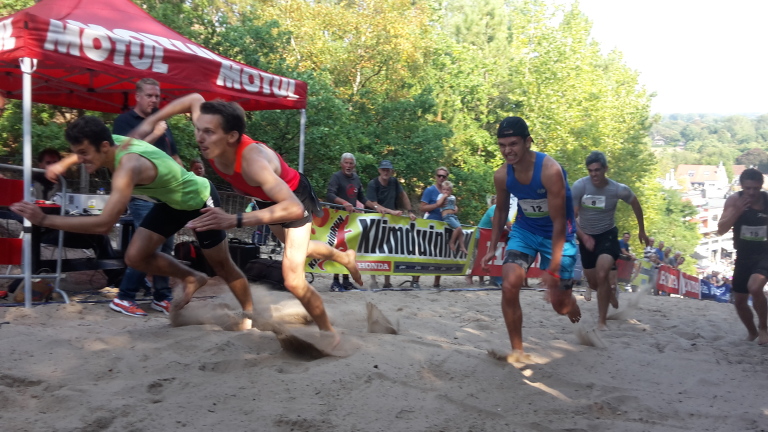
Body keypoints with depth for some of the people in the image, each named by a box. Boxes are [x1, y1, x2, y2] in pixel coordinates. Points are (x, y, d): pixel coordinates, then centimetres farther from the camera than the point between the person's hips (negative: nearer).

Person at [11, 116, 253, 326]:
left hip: (200, 200, -8)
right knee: (135, 257, -3)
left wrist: (44, 220, -46)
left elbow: (104, 224, -50)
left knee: (222, 266, 7)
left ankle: (250, 313, 30)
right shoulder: (113, 142, -17)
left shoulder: (129, 166, -42)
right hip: (170, 202, 8)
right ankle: (191, 279, 20)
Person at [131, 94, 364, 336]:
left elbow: (294, 208, -59)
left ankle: (328, 332, 10)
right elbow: (194, 99, -7)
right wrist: (152, 121, -16)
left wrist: (235, 221, -66)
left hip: (294, 198, -7)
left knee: (293, 281, -15)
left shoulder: (253, 161, -47)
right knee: (297, 249, 31)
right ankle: (345, 257, 60)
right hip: (267, 198, 8)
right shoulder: (212, 140, -29)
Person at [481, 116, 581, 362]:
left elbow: (559, 223, -26)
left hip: (558, 235, -4)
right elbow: (501, 210, 8)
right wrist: (493, 248, 5)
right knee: (509, 286, -17)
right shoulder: (501, 176, -13)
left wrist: (553, 268, -27)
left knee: (560, 304, 2)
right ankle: (517, 350, 0)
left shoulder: (550, 171, -29)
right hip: (524, 230, 4)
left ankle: (577, 318, 41)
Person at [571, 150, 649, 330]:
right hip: (586, 237, 2)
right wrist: (583, 237, -28)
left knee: (602, 276, -23)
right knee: (593, 282, 14)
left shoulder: (618, 189, -17)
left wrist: (641, 231, 11)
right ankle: (610, 291, 49)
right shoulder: (579, 186, -19)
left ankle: (602, 321, -13)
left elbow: (635, 204, 4)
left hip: (607, 235, -2)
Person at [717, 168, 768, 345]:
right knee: (739, 300, 9)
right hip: (743, 256, 3)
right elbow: (721, 230, -14)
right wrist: (737, 211, -25)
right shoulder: (734, 200, -8)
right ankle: (752, 332, 37)